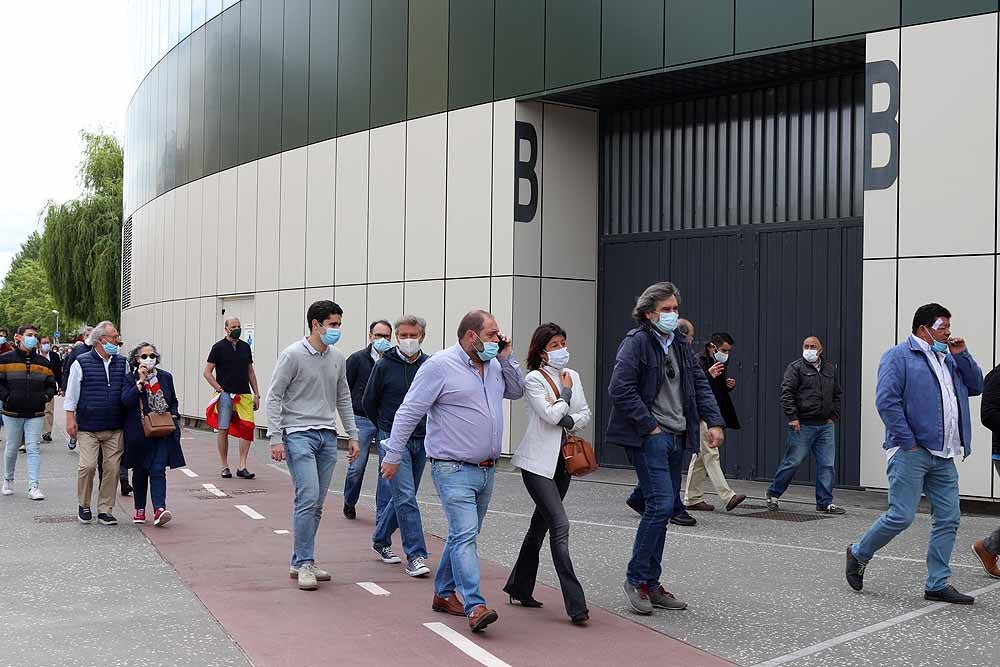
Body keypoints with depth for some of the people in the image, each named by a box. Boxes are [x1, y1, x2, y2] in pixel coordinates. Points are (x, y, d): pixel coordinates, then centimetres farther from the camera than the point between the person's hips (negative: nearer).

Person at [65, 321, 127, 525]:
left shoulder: (123, 363, 10)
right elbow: (71, 393, 2)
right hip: (88, 427, -3)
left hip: (115, 428, 3)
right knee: (87, 466, -10)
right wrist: (70, 418, -4)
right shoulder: (82, 363, -1)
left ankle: (105, 510, 13)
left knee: (112, 468, 2)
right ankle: (84, 505, 13)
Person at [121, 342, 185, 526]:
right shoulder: (130, 379, -2)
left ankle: (159, 509, -19)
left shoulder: (165, 377, 8)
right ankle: (140, 509, 24)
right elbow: (126, 401, -18)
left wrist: (174, 415, 1)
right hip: (139, 433, -1)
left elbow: (173, 401, 20)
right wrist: (140, 381, -19)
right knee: (139, 472, 11)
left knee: (158, 470, -9)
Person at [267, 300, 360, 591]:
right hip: (299, 435, -6)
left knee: (316, 504, 8)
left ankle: (299, 562, 18)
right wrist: (275, 438, -13)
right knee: (308, 498, -15)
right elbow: (274, 397, -7)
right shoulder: (293, 355, -8)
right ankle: (304, 564, -6)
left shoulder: (338, 358, 10)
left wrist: (353, 435, 14)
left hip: (327, 437, 6)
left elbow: (343, 399, 19)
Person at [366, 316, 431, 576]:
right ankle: (415, 556, -7)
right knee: (406, 498, -10)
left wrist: (428, 429, 6)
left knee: (402, 496, 14)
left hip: (421, 440, 4)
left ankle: (380, 539, 34)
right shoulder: (384, 365, -5)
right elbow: (370, 402, 7)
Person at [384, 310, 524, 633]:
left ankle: (443, 593, 29)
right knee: (465, 535, -15)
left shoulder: (494, 365, 11)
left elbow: (516, 391, 24)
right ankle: (475, 606, -20)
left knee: (463, 535, 16)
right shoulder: (441, 366, -12)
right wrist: (393, 455, -11)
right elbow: (408, 412, -10)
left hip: (486, 470, 8)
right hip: (453, 470, -8)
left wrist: (506, 359, 8)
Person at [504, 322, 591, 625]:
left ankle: (520, 588, 30)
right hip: (538, 462, -7)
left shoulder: (572, 376, 11)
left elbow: (586, 414, 11)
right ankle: (575, 604, -18)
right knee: (560, 525, -16)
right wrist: (565, 394, -3)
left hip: (562, 461, 7)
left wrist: (570, 421, -9)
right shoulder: (533, 379, -8)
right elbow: (551, 414, -18)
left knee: (540, 525, 15)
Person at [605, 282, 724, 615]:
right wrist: (650, 426, -15)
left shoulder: (681, 345, 16)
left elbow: (699, 385, 18)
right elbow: (620, 390, -17)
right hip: (648, 437, -8)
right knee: (661, 504, -15)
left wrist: (714, 422, 4)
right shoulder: (636, 342, -8)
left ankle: (650, 584, 16)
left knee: (661, 509, 9)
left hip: (676, 437, 8)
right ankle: (635, 579, -3)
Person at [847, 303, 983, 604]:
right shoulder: (899, 356, -6)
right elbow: (886, 400, -15)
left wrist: (962, 355, 6)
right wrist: (908, 442, -16)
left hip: (944, 456, 8)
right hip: (911, 453, -8)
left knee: (948, 519, 4)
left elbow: (976, 386, 20)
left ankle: (937, 584, 12)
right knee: (901, 516, -8)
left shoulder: (948, 359, 20)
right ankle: (858, 554, 14)